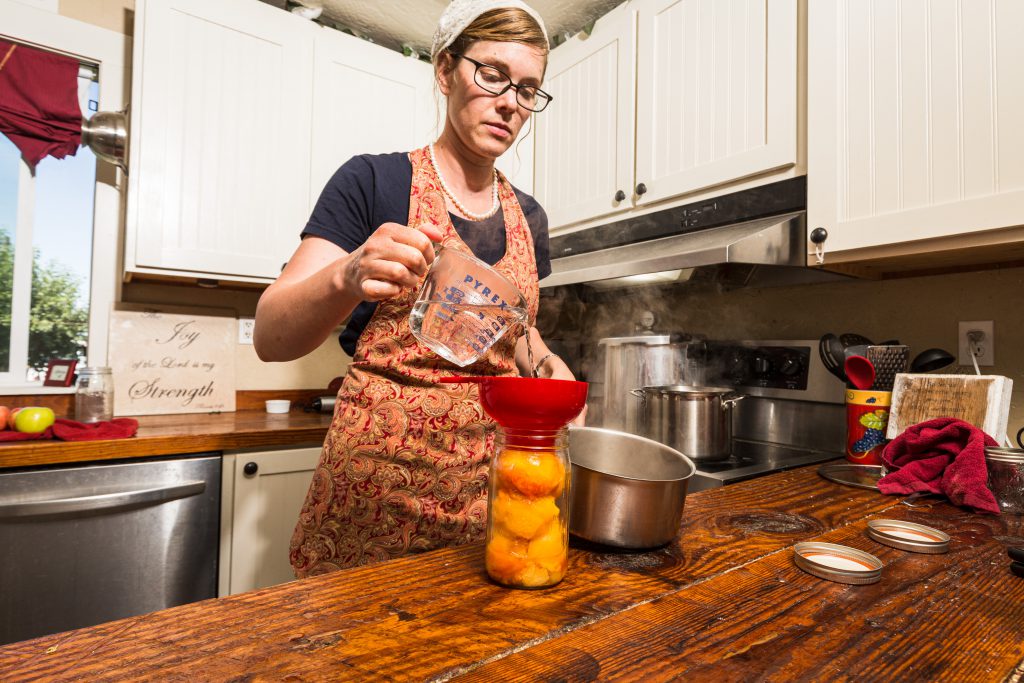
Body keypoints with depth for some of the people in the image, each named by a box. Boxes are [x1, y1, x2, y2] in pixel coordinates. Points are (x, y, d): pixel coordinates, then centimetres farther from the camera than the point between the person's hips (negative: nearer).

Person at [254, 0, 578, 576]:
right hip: (377, 484, -4)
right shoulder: (372, 181, -6)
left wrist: (547, 365, -1)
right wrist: (347, 278, -33)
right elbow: (270, 337, -13)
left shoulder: (528, 218, 8)